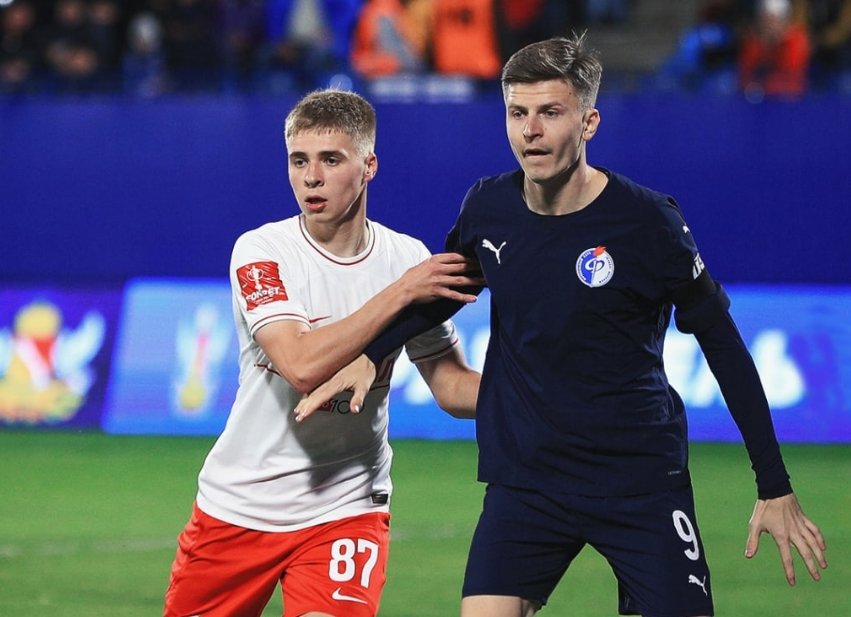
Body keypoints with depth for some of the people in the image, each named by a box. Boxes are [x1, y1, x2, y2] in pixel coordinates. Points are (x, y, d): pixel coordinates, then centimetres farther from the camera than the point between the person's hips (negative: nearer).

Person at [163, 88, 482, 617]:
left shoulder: (408, 259, -2)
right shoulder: (261, 251, -11)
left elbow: (453, 386, 1)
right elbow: (301, 365, -26)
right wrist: (401, 292, -27)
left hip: (345, 508, 0)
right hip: (238, 506, 0)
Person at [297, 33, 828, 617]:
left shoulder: (647, 219, -13)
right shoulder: (488, 207, -2)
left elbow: (723, 344, -5)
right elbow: (439, 293, 20)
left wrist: (775, 488, -4)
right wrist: (368, 355, 4)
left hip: (643, 481, -3)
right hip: (523, 477, 3)